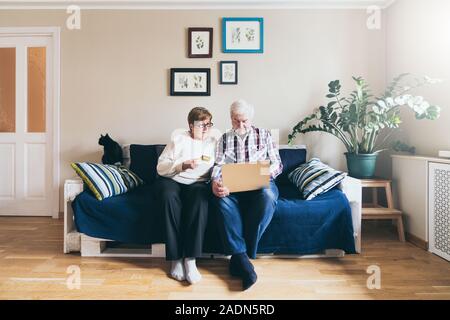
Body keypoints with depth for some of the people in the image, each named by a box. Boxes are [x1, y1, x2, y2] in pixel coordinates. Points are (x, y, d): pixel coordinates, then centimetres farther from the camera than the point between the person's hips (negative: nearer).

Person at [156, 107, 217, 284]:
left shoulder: (214, 142, 13)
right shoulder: (178, 139, 9)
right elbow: (160, 167, 1)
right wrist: (183, 165, -15)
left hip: (198, 183, 1)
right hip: (172, 180, 0)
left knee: (200, 198, -35)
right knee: (169, 197, -35)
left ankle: (190, 259, -34)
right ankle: (175, 258, -28)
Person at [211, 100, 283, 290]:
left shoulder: (264, 135, 12)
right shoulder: (224, 138, 14)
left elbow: (277, 164, 7)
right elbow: (218, 165, 2)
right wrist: (215, 182, -22)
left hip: (260, 185, 0)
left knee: (268, 196, -36)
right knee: (222, 198, -34)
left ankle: (240, 256, -26)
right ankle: (241, 256, -33)